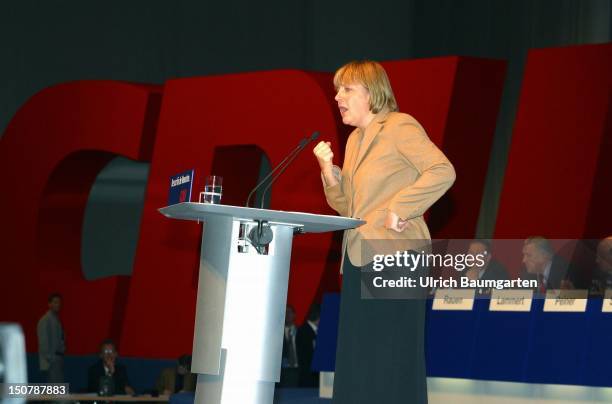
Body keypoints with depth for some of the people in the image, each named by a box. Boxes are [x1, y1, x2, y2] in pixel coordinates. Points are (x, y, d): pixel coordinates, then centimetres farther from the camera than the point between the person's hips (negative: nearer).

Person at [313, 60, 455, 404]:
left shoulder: (400, 127, -6)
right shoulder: (356, 139, 19)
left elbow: (443, 171, -18)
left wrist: (399, 208, -20)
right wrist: (328, 169, 4)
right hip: (359, 259, 9)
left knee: (392, 360, -6)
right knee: (357, 360, 7)